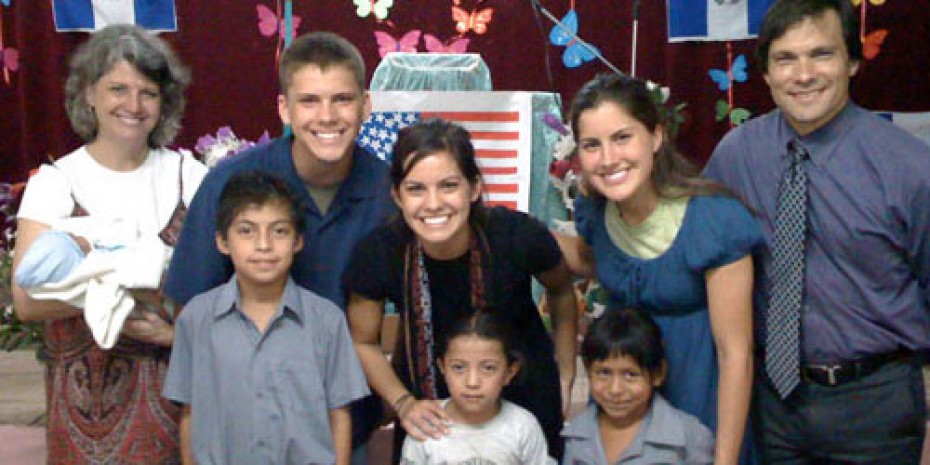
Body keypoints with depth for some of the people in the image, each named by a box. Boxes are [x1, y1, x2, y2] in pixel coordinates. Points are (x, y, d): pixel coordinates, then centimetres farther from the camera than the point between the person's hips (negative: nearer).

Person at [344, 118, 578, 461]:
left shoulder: (520, 237, -28)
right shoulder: (379, 254, -26)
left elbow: (562, 294, -4)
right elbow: (363, 342, -6)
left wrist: (566, 379, 3)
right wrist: (404, 403, -17)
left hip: (525, 392, 0)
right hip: (429, 400, 0)